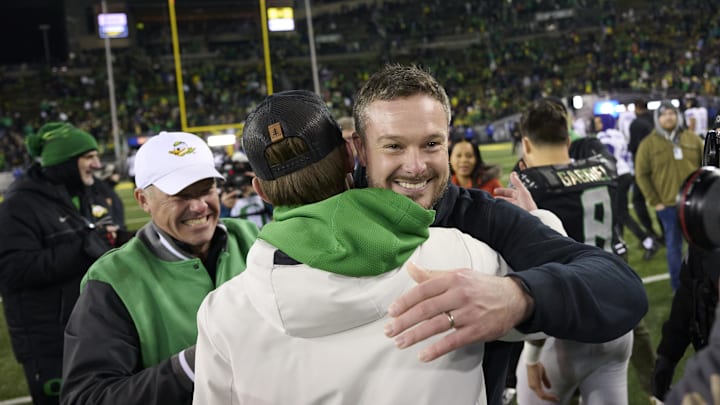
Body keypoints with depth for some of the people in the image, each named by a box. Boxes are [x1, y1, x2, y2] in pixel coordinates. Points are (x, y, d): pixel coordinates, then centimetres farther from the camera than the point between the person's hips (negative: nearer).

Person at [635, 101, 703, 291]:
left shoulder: (693, 139, 4)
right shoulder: (648, 143, -3)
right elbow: (641, 175, -3)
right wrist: (654, 202, -7)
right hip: (668, 204, -2)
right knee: (674, 245, 6)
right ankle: (678, 286, 17)